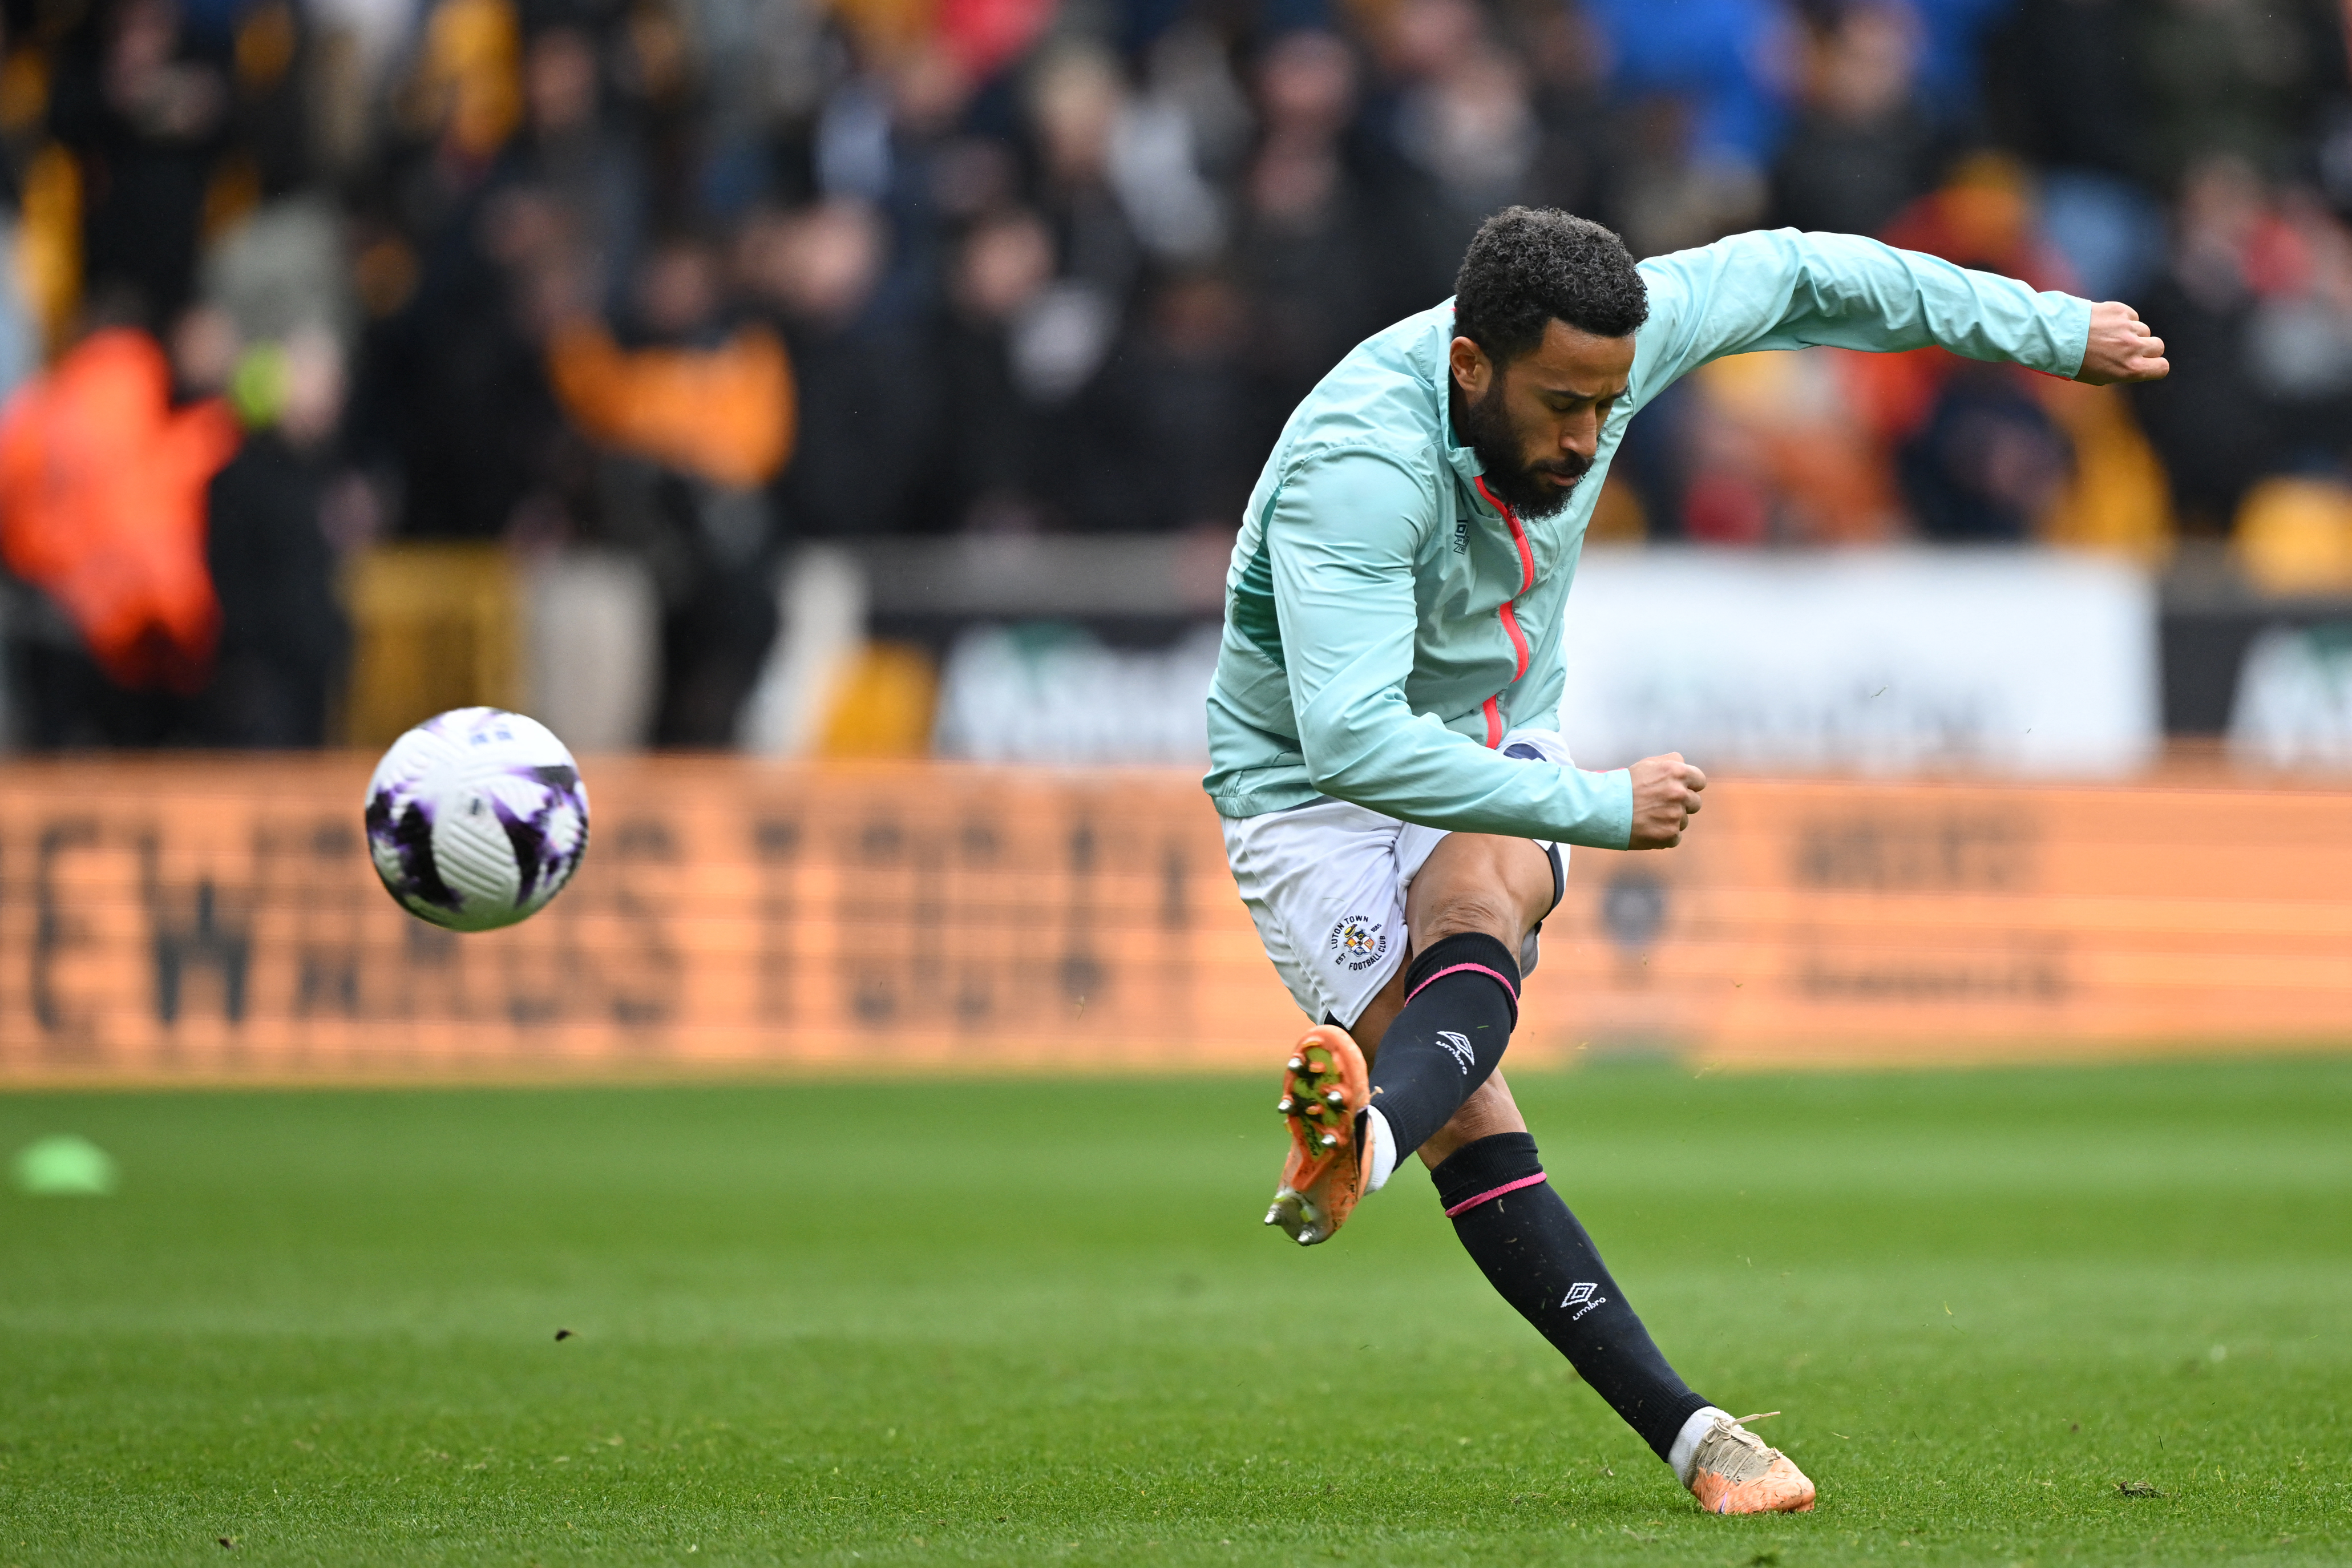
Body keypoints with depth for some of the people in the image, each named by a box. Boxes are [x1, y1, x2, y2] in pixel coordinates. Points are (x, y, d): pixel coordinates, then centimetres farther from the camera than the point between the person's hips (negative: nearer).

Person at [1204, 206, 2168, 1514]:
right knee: (1475, 1133, -22)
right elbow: (1352, 737, -39)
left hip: (1499, 748, 4)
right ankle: (1684, 1431, -22)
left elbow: (1791, 276, 5)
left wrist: (2050, 329, 11)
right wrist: (1596, 807, -36)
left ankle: (1363, 1136, -65)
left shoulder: (1606, 346, -13)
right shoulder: (1355, 470, -33)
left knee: (1476, 917, -33)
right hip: (1316, 786, -4)